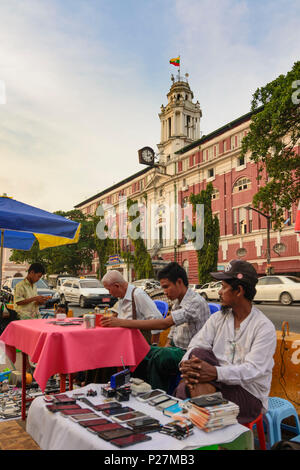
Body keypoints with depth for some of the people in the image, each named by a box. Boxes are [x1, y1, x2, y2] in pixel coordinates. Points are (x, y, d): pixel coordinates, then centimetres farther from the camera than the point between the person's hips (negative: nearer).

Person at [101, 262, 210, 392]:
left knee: (156, 356, -32)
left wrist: (123, 322, -32)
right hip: (176, 349, 9)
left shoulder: (196, 302, -20)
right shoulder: (177, 302, 11)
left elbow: (164, 323, -30)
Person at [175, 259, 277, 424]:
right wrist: (185, 365, -27)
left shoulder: (264, 327, -10)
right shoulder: (218, 318, 7)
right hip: (217, 381, 5)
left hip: (250, 393, -5)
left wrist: (215, 372, -37)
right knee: (199, 353, -25)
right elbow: (196, 345, -4)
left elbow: (253, 369, -22)